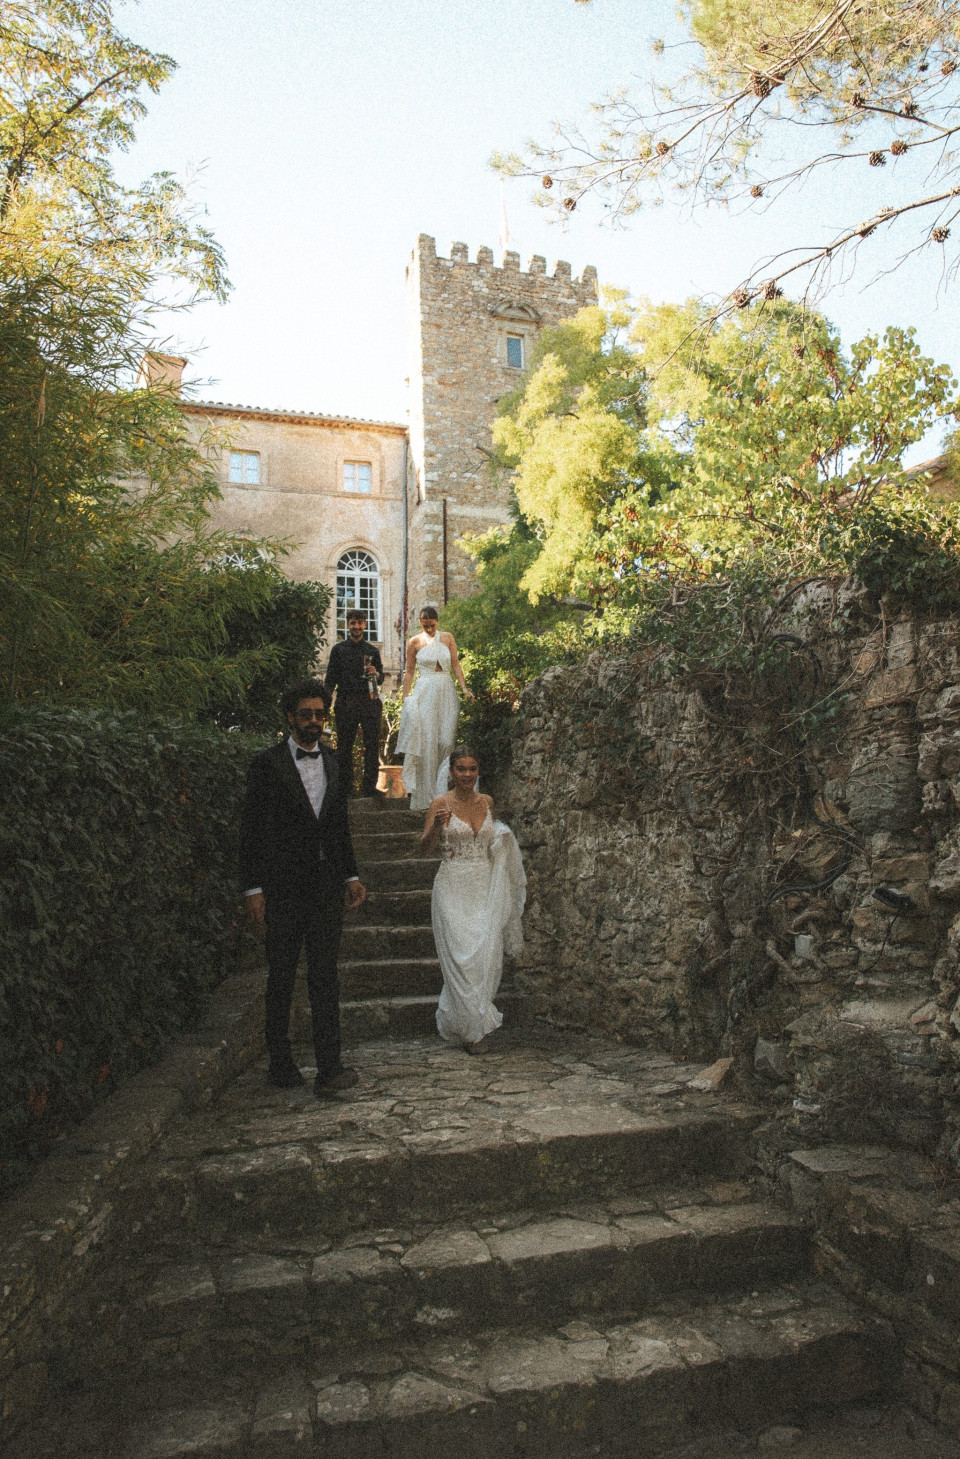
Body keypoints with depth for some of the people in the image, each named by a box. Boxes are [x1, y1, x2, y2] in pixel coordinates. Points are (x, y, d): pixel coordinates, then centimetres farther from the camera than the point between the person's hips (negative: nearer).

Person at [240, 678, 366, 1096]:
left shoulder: (333, 763, 11)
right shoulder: (267, 764, -5)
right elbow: (251, 830, -6)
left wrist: (351, 875, 14)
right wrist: (254, 888, -10)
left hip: (327, 887, 4)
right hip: (284, 889, -4)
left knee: (325, 976, 2)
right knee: (281, 979, 8)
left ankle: (329, 1069, 4)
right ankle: (280, 1064, 22)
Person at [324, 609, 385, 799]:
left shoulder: (372, 650, 13)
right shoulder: (338, 649, 8)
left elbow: (381, 678, 16)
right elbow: (330, 678, 7)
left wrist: (375, 674, -7)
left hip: (369, 700, 1)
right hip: (345, 702, -1)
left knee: (372, 744, -3)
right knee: (344, 745, 3)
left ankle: (369, 785, 2)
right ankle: (345, 786, 10)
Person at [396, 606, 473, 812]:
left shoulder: (448, 638, 8)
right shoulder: (415, 642, 4)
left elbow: (456, 665, 7)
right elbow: (409, 671, 8)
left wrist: (464, 688, -3)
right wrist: (404, 695, 2)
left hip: (447, 691, 2)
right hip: (425, 693, -2)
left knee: (446, 739, -2)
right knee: (425, 740, -6)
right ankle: (426, 792, -1)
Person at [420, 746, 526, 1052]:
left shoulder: (486, 802, 9)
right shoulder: (441, 803, -4)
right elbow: (425, 849, -8)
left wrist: (502, 837, 5)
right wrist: (436, 826, -27)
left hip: (485, 886, 4)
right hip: (453, 887, -4)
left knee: (487, 953, -1)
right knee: (462, 955, -7)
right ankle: (472, 1028, 6)